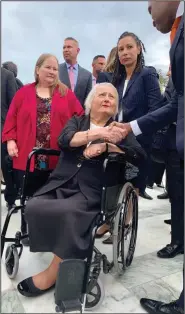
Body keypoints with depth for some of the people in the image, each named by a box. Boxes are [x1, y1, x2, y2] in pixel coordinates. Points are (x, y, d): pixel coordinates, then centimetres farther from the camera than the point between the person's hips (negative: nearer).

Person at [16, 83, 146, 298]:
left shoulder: (118, 129, 12)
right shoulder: (76, 121, 16)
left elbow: (140, 155, -2)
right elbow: (64, 140, -6)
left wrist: (105, 146, -11)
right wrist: (98, 133, -18)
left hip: (91, 190, -2)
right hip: (61, 184, 3)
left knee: (68, 212, -30)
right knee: (34, 208, -23)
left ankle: (53, 273, -6)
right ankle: (65, 260, -4)